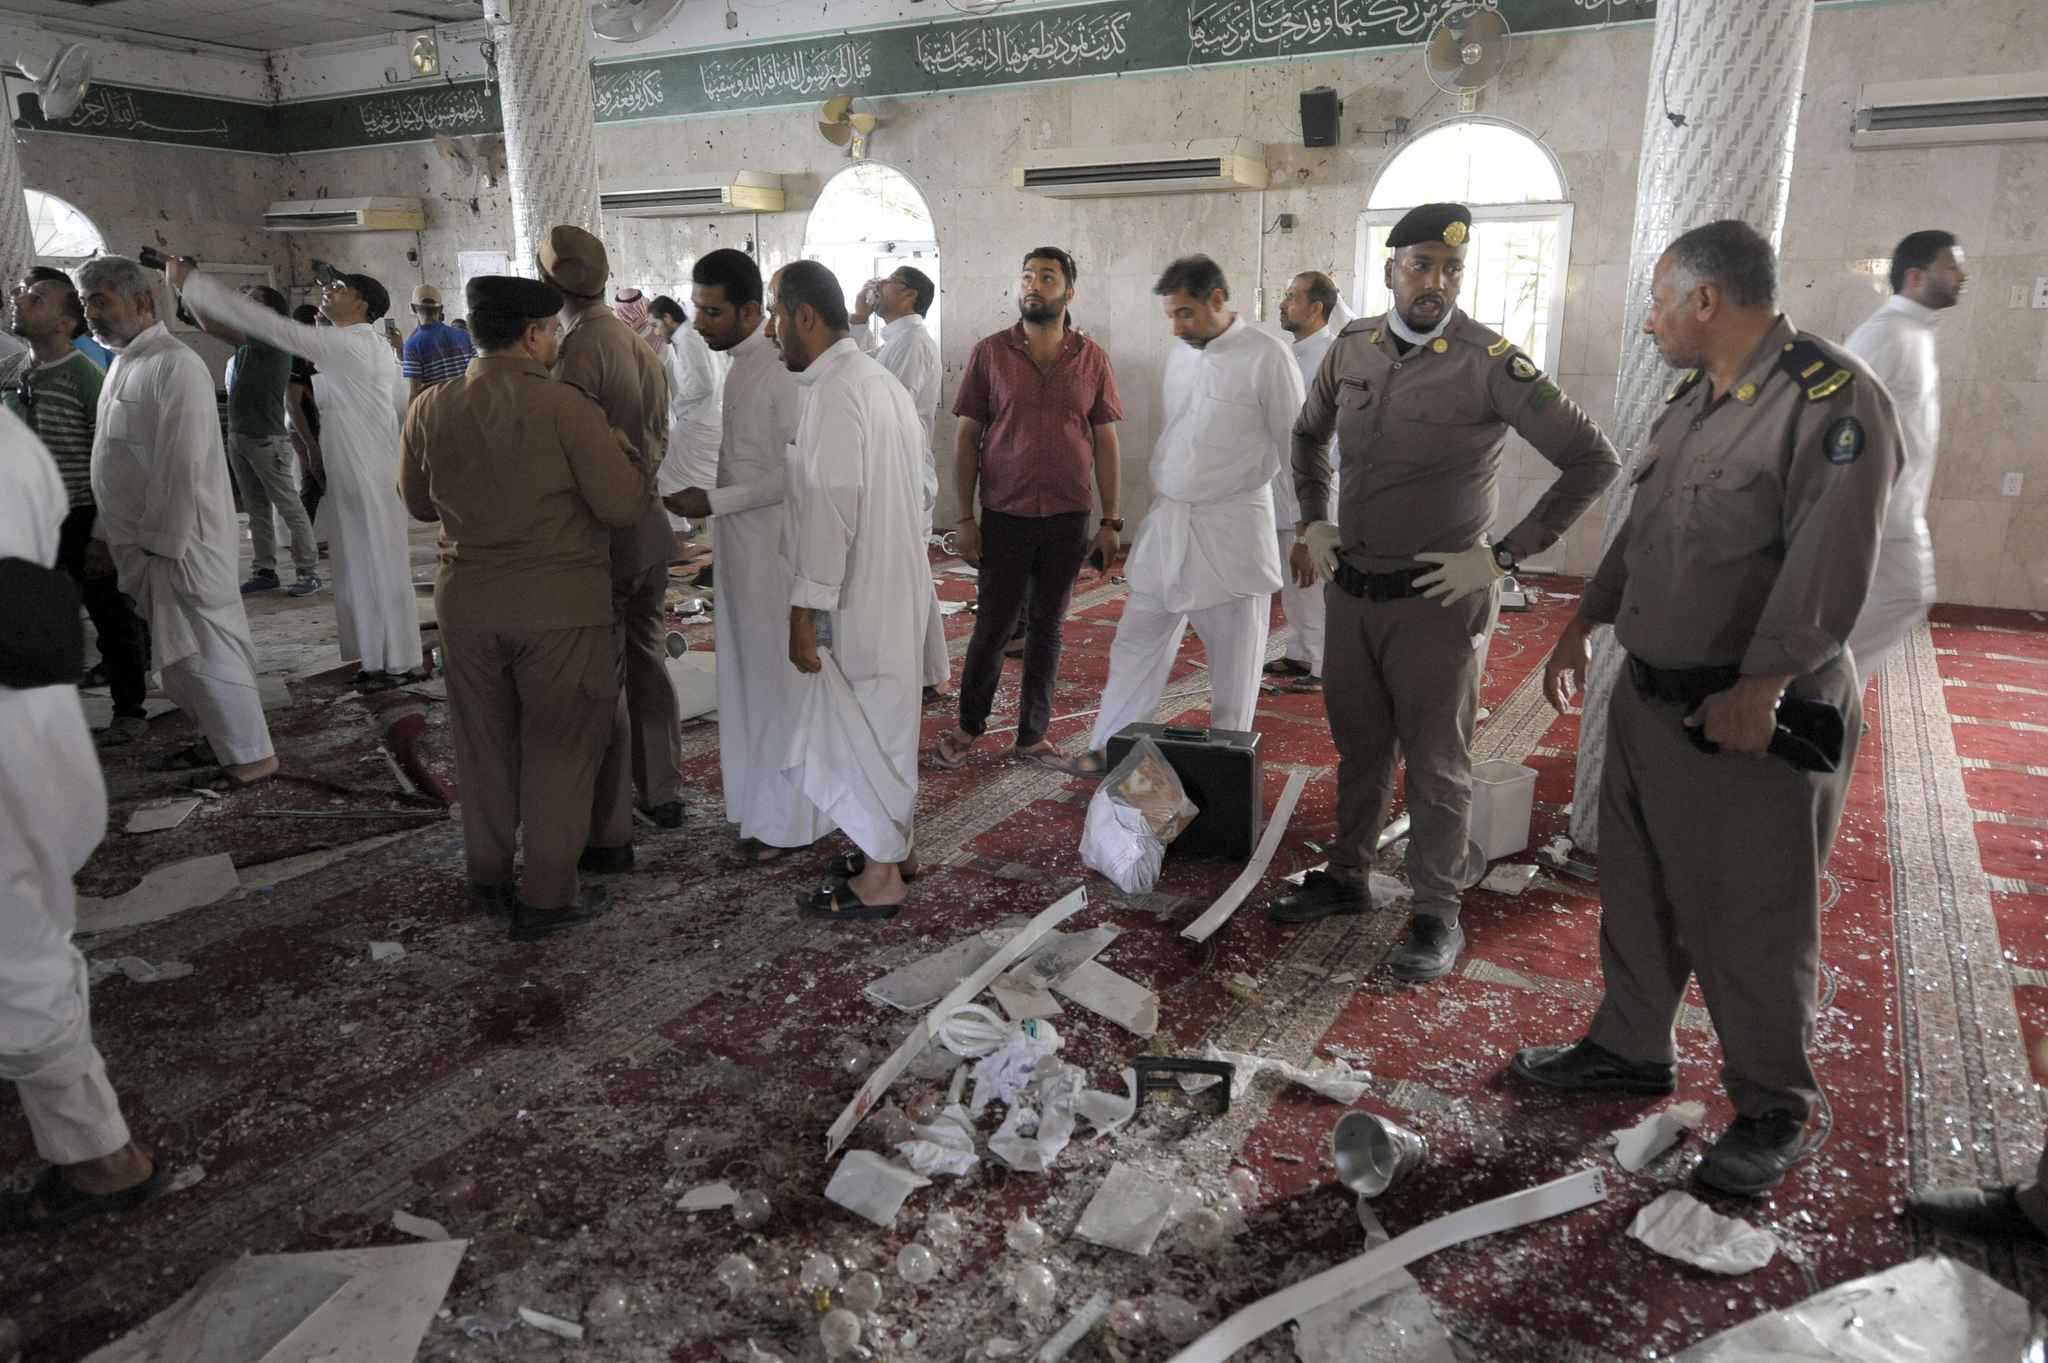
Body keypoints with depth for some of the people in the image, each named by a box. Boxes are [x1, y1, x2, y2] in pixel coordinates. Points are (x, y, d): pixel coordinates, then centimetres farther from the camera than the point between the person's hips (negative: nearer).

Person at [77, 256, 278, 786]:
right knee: (179, 650, 16)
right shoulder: (123, 363, 13)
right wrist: (106, 535, 19)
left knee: (205, 650, -3)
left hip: (180, 542, -9)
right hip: (143, 539, 9)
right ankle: (218, 740, 28)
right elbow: (117, 459, 19)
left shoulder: (174, 365, -16)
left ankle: (252, 756, 6)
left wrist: (162, 543, -20)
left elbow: (183, 467, -21)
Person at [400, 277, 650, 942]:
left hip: (467, 604, 5)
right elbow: (623, 505, -14)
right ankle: (546, 896, 15)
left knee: (484, 744, 19)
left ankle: (489, 878, 33)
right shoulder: (567, 407, -15)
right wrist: (619, 450, 3)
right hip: (559, 606, -4)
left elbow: (419, 504, 12)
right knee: (558, 749, 8)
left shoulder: (431, 408, 0)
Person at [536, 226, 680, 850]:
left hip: (603, 536, -8)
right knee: (649, 663, 19)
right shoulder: (641, 346, 8)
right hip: (649, 525, 8)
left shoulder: (578, 349, -18)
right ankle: (663, 793, 32)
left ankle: (610, 834, 7)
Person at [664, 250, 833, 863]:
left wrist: (716, 502, -20)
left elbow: (802, 470, -22)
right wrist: (711, 499, 8)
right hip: (739, 543, 9)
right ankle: (762, 801, 28)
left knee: (778, 677, 1)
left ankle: (786, 819, 14)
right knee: (748, 673, 15)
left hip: (772, 548, -9)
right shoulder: (740, 363, 10)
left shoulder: (783, 370, -18)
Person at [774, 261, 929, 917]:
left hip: (858, 596, -10)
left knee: (859, 728, 2)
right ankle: (894, 845, 35)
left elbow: (829, 508, -24)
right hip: (895, 582, 10)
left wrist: (805, 611, -21)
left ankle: (879, 879, 14)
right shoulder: (879, 378, 12)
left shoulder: (834, 392, -20)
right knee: (885, 721, 20)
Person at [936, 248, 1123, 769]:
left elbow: (1105, 442, 5)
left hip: (1069, 519, 1)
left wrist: (1110, 520, 1)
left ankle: (1033, 734, 23)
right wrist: (965, 517, -4)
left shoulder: (1092, 359, 3)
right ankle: (969, 725, 25)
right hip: (1005, 516, -1)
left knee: (1047, 628, 10)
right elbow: (966, 437, 0)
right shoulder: (989, 353, -1)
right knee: (992, 626, 6)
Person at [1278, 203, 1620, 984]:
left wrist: (1503, 556, -14)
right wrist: (1313, 520, 9)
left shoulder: (1490, 364, -14)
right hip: (1350, 588, 5)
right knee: (1358, 744, 17)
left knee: (1435, 761, 5)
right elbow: (1308, 435, 21)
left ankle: (1437, 913, 18)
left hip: (1434, 598, -5)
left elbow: (1594, 461, -12)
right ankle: (1345, 876, 32)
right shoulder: (1351, 348, 2)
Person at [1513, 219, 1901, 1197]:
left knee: (1748, 921, 3)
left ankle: (1773, 1110, 22)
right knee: (1638, 890, 18)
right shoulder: (1696, 397, 12)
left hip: (1752, 718, -9)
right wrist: (1583, 626, 20)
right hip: (1652, 695, 9)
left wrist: (1759, 690, -25)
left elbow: (1827, 567, -23)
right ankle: (1631, 1048, 37)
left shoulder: (1832, 400, -16)